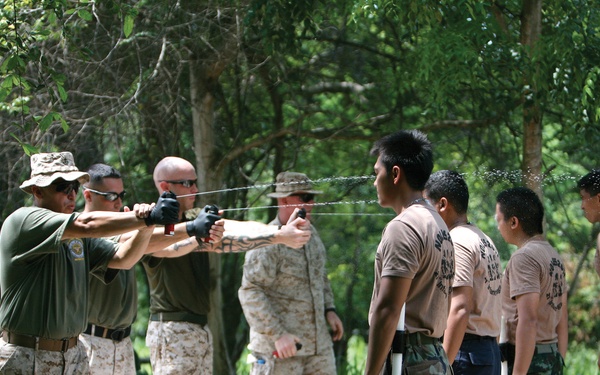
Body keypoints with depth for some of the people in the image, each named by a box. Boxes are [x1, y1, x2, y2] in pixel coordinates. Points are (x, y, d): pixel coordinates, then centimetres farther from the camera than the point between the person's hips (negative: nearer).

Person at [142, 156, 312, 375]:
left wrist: (283, 231, -27)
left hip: (201, 330, 8)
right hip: (173, 332, -8)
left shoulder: (195, 219, 11)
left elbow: (238, 228, -7)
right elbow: (213, 243, -27)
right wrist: (280, 237, -33)